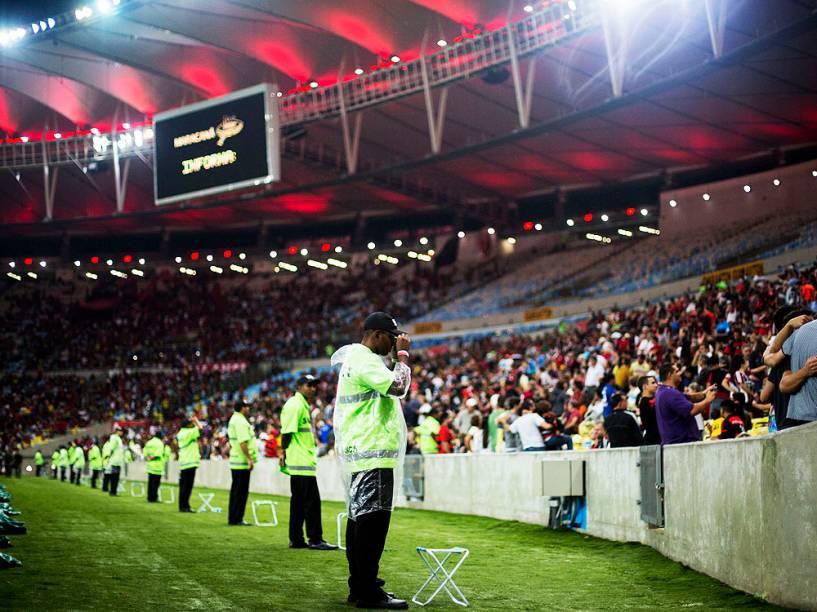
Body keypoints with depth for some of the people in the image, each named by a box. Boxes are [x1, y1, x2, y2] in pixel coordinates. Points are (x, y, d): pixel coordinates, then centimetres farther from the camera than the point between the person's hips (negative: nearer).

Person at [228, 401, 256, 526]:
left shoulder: (233, 419, 16)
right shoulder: (241, 421, -15)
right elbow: (243, 442, -23)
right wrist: (250, 459, -23)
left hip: (235, 461, 10)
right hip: (242, 462, -10)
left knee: (236, 490, 13)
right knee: (241, 491, -5)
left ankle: (232, 518, 18)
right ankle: (236, 519, -3)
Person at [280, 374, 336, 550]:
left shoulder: (303, 405, 20)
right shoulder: (294, 405, -12)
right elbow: (287, 432, -17)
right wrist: (284, 452, -12)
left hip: (302, 463, 10)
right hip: (302, 463, -10)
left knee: (298, 501, 12)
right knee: (311, 501, -8)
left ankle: (296, 539, 16)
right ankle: (315, 539, -6)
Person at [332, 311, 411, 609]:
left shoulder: (356, 357, 20)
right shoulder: (364, 359, -13)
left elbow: (388, 384, 28)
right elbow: (399, 387, -22)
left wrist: (396, 358, 18)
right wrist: (402, 355, -8)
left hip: (358, 452, 11)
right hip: (371, 451, -11)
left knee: (360, 516, 14)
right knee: (372, 518, -11)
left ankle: (360, 585, 21)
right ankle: (368, 593, -11)